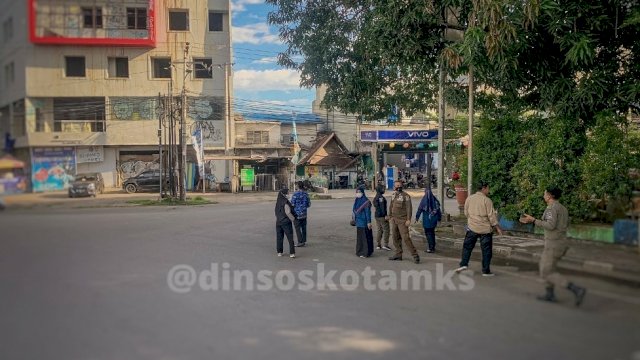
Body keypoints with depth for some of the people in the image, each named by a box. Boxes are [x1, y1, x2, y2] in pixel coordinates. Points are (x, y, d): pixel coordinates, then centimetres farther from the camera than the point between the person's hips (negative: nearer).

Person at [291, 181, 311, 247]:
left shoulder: (295, 194, -16)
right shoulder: (306, 194, 3)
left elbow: (292, 204, -14)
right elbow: (309, 204, 9)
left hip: (297, 214, -6)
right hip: (304, 214, 6)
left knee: (298, 228, 0)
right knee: (304, 228, 11)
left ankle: (300, 242, -2)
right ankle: (304, 241, 16)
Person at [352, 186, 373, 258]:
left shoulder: (366, 201, -12)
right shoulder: (356, 201, 10)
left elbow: (368, 212, -14)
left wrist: (368, 222, -17)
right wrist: (354, 219, 16)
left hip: (364, 222, -8)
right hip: (358, 221, 8)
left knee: (365, 237, -4)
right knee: (359, 236, 12)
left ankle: (366, 253, -1)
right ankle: (360, 251, 20)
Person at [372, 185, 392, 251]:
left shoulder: (375, 198, 14)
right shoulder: (381, 197, -15)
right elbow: (382, 207, -21)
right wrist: (385, 215, -21)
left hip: (377, 215, 9)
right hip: (382, 216, -9)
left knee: (379, 230, 13)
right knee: (386, 230, -4)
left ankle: (379, 245, 13)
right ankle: (386, 245, -6)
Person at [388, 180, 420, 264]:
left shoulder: (405, 196, -11)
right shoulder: (394, 195, 11)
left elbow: (409, 208, -14)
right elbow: (391, 207, 20)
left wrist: (408, 219, -19)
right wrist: (390, 217, 18)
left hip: (402, 220, -8)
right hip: (394, 219, 8)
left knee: (406, 238, -12)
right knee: (395, 238, 10)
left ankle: (415, 255, -7)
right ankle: (398, 255, 18)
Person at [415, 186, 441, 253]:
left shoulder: (424, 199, -11)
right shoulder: (434, 198, 1)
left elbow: (420, 209, -11)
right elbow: (438, 208, 6)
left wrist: (417, 217, -5)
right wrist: (439, 217, 16)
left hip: (427, 219, -5)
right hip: (434, 219, 5)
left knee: (428, 233, 1)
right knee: (432, 232, 16)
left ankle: (431, 248, -5)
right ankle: (432, 247, 23)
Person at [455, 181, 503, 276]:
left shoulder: (469, 199, 3)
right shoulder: (487, 200, -10)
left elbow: (466, 213, 10)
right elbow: (491, 216, -11)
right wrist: (497, 227, -4)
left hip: (472, 227, 3)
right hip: (485, 229, -3)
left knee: (467, 246, 13)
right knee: (486, 250, 4)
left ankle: (464, 264, 0)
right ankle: (486, 271, 6)